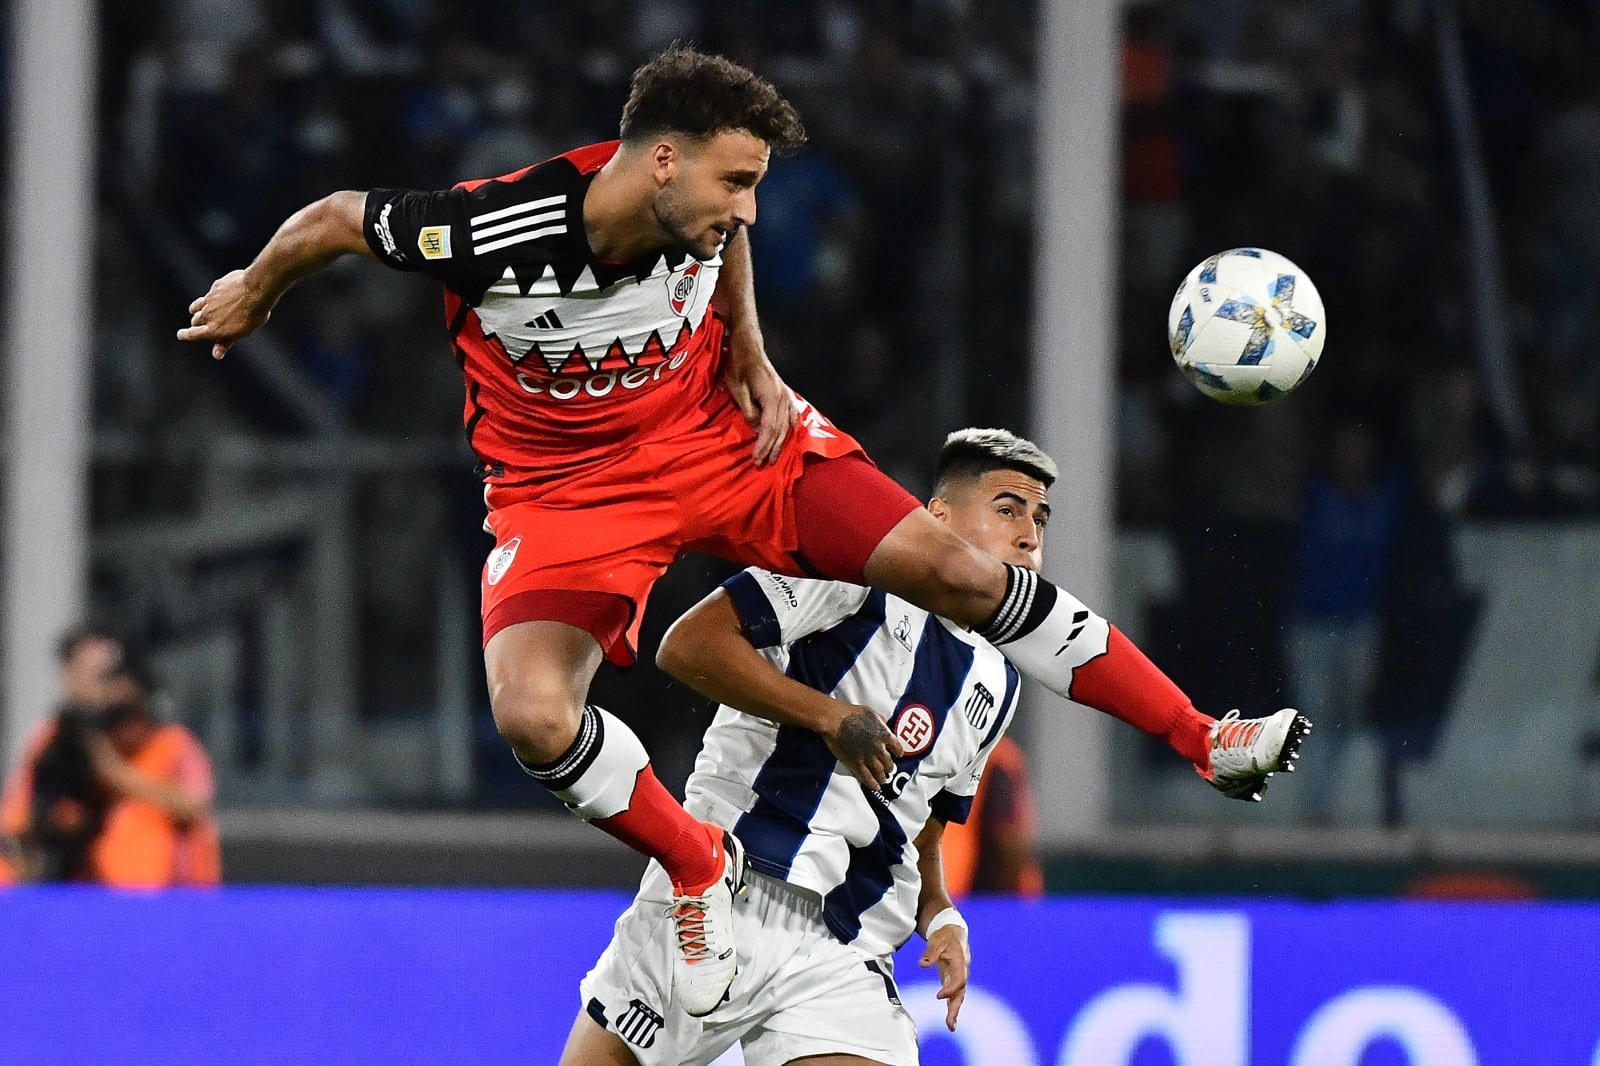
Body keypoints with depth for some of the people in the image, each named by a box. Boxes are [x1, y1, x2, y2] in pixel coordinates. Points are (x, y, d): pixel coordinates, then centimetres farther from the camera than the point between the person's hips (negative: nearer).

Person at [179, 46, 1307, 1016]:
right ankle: (698, 865, 1)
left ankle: (1205, 741, 2)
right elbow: (334, 219, -13)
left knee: (963, 573, -7)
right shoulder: (495, 229, -31)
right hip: (568, 486, -3)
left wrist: (751, 358, 1)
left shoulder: (700, 211, -17)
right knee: (532, 718, -28)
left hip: (724, 432, 3)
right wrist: (253, 293, 5)